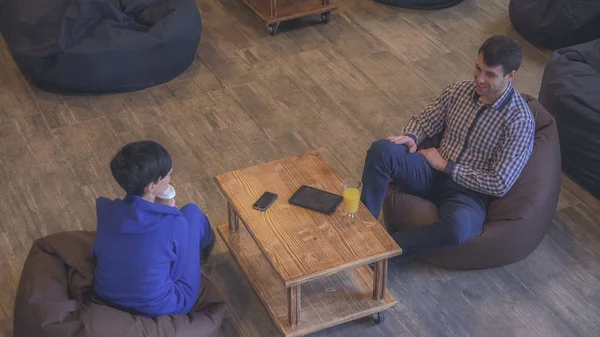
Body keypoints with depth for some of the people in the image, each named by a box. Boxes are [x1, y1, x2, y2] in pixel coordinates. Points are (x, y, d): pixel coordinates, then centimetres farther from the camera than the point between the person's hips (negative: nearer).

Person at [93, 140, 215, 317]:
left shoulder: (104, 209, -16)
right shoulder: (174, 223, -28)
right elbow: (179, 271, -12)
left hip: (105, 298, 4)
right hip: (159, 308, -4)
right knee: (191, 211, 11)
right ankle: (202, 249, 45)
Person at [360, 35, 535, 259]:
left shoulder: (520, 121, -13)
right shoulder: (459, 90, 3)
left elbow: (500, 184, -16)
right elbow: (423, 120, 16)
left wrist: (446, 166, -12)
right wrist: (411, 137, -10)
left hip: (469, 192, -4)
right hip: (434, 172, 5)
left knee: (458, 226, -42)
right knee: (382, 150, -25)